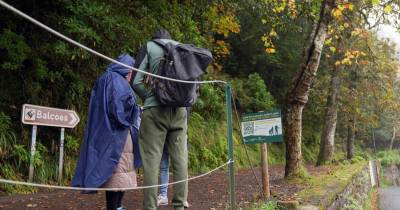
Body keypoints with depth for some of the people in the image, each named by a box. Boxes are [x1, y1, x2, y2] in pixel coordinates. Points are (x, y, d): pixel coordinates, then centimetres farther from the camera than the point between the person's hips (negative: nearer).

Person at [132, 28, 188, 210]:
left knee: (151, 160, -3)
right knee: (180, 160, 5)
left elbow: (136, 82, 1)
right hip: (179, 109, 3)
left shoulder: (149, 46, 10)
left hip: (155, 109, -3)